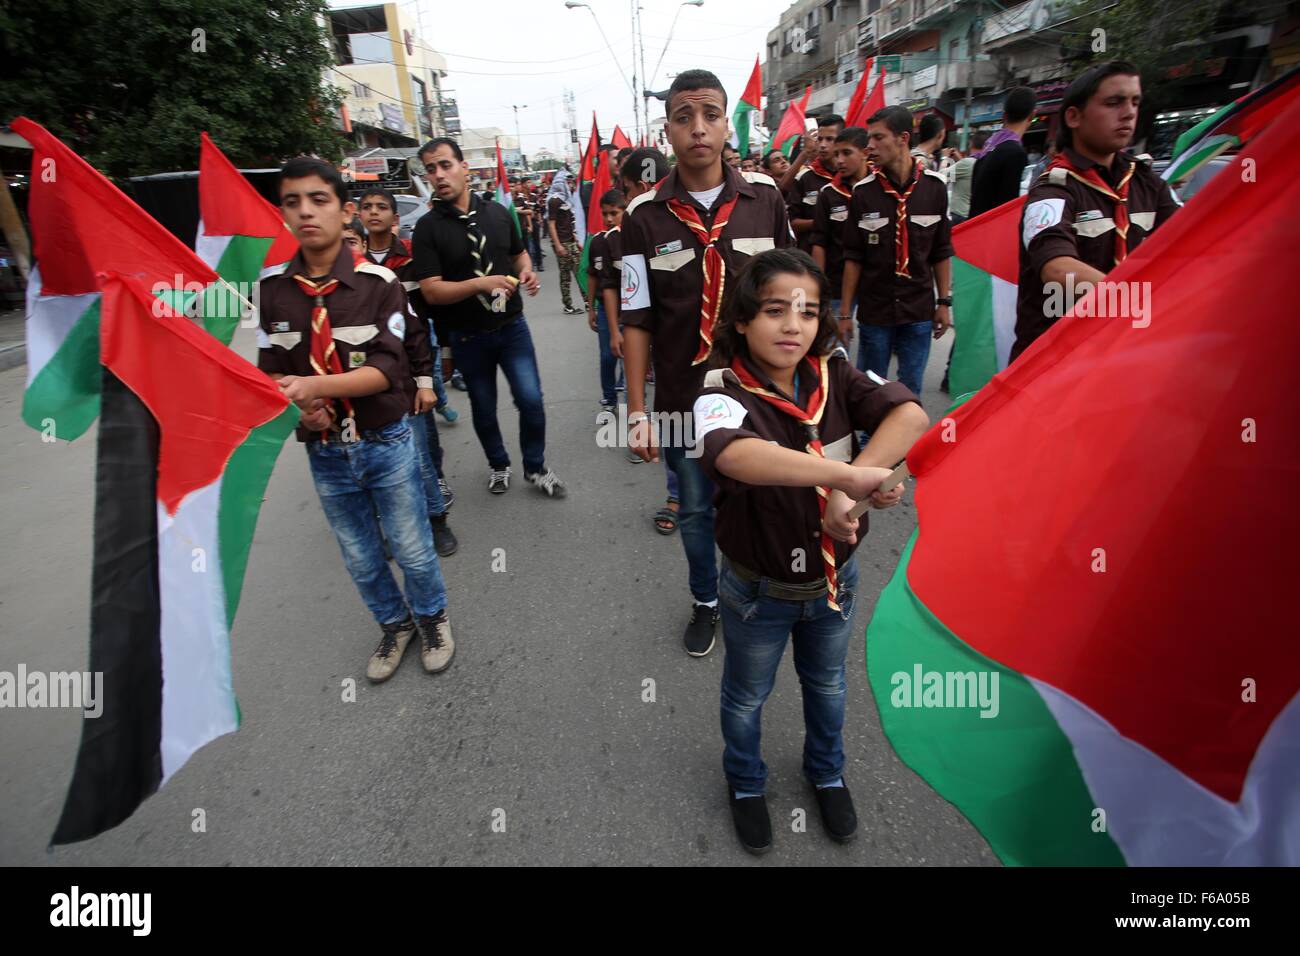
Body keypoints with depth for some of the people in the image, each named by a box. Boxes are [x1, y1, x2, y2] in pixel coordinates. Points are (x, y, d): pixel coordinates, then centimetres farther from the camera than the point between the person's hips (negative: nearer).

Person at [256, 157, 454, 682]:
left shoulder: (379, 282, -11)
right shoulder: (271, 289, -3)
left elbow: (388, 369, -18)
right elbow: (270, 369, 2)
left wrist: (314, 385, -30)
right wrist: (295, 400, -19)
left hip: (386, 444, -3)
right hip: (324, 451, 3)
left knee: (413, 550, 11)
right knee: (360, 560, 18)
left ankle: (432, 619, 40)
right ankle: (394, 625, 44)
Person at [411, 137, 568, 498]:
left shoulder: (497, 212, 2)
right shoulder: (428, 227, -10)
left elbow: (519, 252, 18)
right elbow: (431, 291, -16)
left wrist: (526, 272, -6)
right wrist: (482, 283, -29)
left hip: (512, 326, 2)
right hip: (468, 336, -1)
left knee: (531, 400, -2)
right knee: (484, 408, 13)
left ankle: (535, 467, 21)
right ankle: (498, 465, 38)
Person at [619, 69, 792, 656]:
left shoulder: (766, 197, -1)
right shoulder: (643, 216, -5)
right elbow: (637, 322, -3)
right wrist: (637, 412, -4)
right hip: (683, 396, 0)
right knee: (696, 509, 16)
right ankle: (705, 603, 42)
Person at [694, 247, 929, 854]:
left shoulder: (836, 378, -12)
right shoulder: (724, 392, -25)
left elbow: (911, 415, -28)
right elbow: (736, 456, -47)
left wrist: (850, 489, -40)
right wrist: (852, 475, -52)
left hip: (834, 578, 4)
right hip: (758, 591, -3)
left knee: (827, 684, 29)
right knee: (746, 696, 23)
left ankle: (826, 773, 60)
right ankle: (745, 784, 54)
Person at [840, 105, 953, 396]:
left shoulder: (934, 186, -1)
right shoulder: (863, 191, -3)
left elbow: (942, 251, 6)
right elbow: (853, 257, -1)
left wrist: (945, 301, 4)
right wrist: (845, 313, -2)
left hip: (919, 310, 1)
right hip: (874, 310, -1)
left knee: (911, 391, 9)